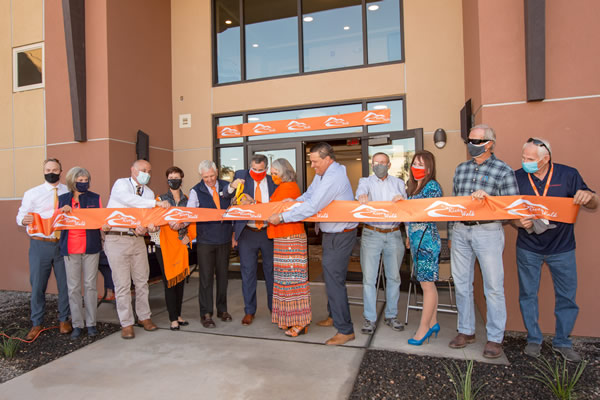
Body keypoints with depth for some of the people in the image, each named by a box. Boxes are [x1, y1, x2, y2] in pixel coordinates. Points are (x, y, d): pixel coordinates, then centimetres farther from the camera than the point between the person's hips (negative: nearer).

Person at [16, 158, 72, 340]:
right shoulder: (32, 193, 7)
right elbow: (20, 215, 3)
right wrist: (24, 220, -18)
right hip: (40, 244, 0)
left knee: (65, 283, 7)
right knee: (37, 285, 6)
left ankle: (64, 320, 24)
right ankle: (37, 324, 22)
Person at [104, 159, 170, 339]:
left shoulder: (149, 192, 11)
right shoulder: (121, 184, -2)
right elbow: (128, 199, -25)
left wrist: (143, 227, -22)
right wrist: (156, 203, -31)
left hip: (138, 240, 5)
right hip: (117, 239, -5)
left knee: (142, 281, 10)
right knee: (122, 283, 0)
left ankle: (144, 317, 25)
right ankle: (126, 324, 12)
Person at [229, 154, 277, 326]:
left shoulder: (273, 181, 1)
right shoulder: (240, 175, 0)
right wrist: (232, 186, -27)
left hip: (268, 233, 1)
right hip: (247, 233, 0)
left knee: (271, 270, 12)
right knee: (248, 272, 7)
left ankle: (274, 307, 29)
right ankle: (249, 311, 21)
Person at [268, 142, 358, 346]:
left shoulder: (333, 177, -24)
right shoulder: (321, 174, 8)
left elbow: (311, 207, -28)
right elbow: (309, 195, 14)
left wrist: (282, 217, -23)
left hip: (340, 235, -10)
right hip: (331, 233, 10)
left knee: (334, 279, -7)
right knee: (331, 275, 20)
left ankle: (345, 330, 5)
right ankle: (334, 316, 37)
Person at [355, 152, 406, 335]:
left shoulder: (398, 183, 15)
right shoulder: (366, 181, 9)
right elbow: (361, 189, -15)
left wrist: (401, 199, -16)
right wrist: (361, 196, -40)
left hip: (393, 235, 2)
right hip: (371, 234, -2)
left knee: (393, 277, 8)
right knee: (369, 277, -2)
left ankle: (391, 315, 23)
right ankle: (369, 318, 8)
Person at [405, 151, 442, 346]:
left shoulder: (432, 186, -11)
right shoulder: (414, 186, 14)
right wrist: (409, 236, 21)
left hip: (427, 241, -8)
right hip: (417, 240, 9)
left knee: (427, 284, 0)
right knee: (427, 283, 14)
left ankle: (424, 327, 10)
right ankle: (433, 323, 25)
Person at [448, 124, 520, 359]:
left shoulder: (503, 170, -2)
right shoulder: (461, 169, 12)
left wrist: (488, 197, -20)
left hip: (488, 231, -4)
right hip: (460, 231, 5)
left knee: (493, 286, 2)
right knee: (461, 284, 10)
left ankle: (495, 338, 17)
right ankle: (466, 331, 25)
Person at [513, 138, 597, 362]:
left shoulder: (568, 175, -6)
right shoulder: (517, 177, -6)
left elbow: (593, 205, 0)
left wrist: (588, 196, -23)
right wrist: (518, 223, -22)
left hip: (562, 248, 0)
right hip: (528, 248, 0)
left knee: (567, 297, 10)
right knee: (528, 295, 9)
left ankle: (562, 342, 29)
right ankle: (534, 339, 26)